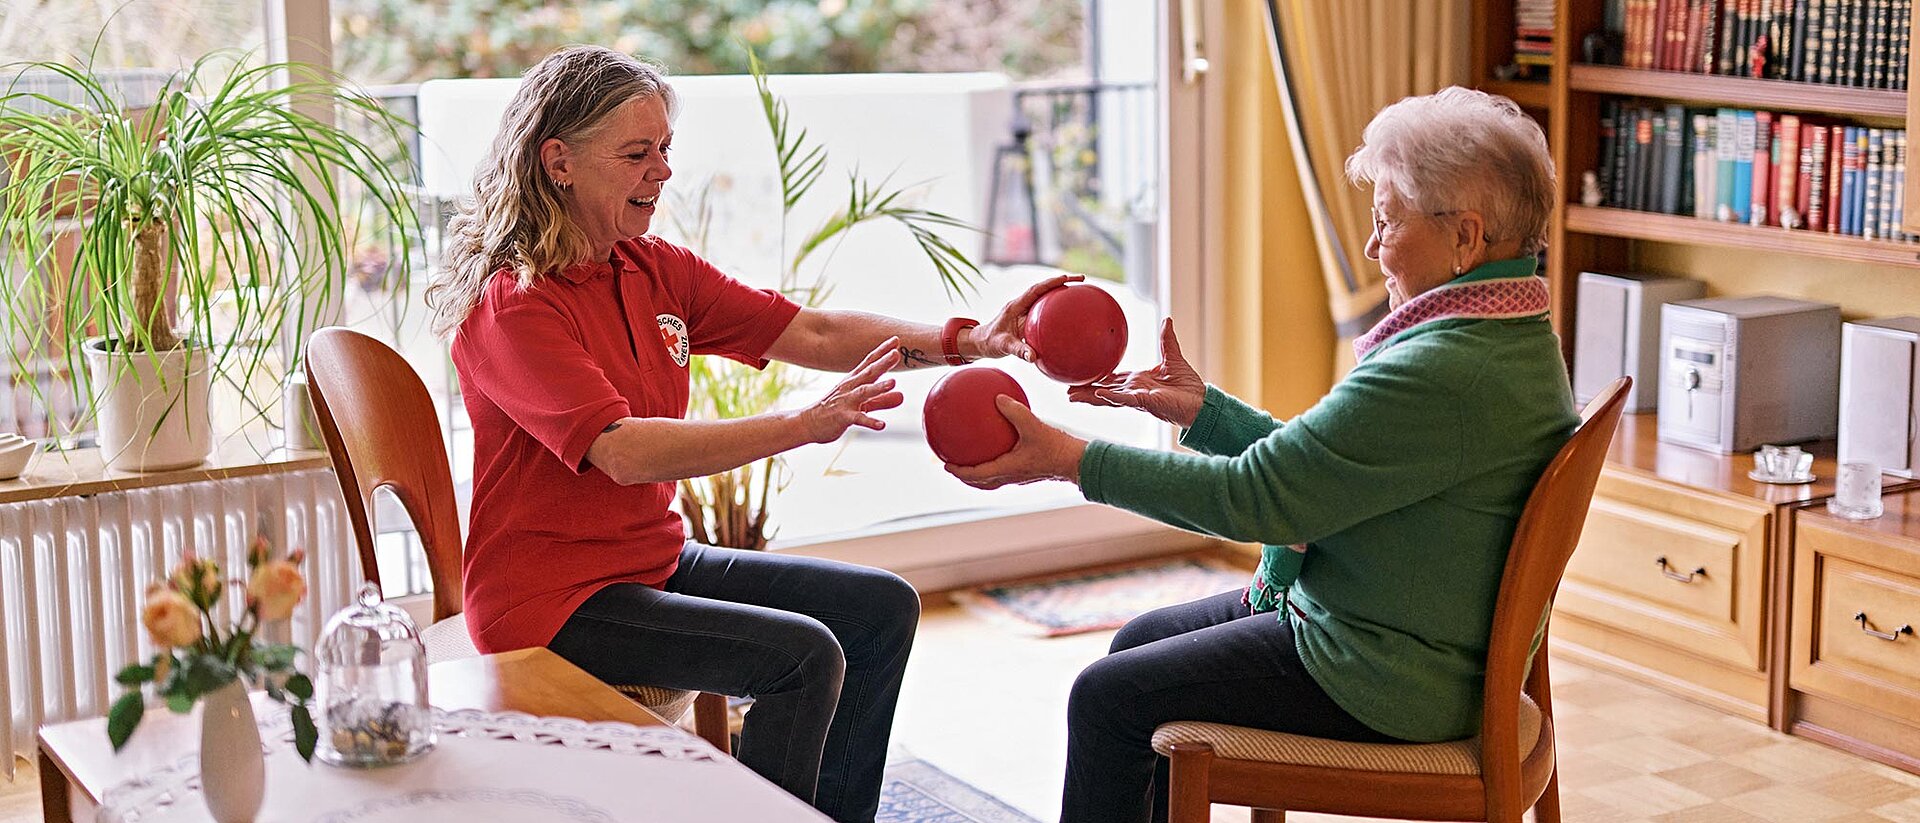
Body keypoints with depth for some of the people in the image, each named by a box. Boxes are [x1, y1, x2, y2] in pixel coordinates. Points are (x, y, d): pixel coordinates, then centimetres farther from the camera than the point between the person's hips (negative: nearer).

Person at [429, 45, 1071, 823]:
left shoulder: (654, 269, 5)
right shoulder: (512, 305, -19)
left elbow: (812, 333, 1)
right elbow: (625, 451, -31)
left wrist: (968, 339, -11)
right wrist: (805, 423, -37)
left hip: (656, 558, 9)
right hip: (557, 596, -9)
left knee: (880, 607, 6)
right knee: (803, 655, -23)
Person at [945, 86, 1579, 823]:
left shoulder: (1441, 374, -29)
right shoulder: (1520, 342, 5)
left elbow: (1256, 497, -26)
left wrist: (1070, 459, -21)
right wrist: (1201, 408, 8)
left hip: (1382, 680, -10)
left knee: (1107, 698, -2)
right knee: (1140, 642, 19)